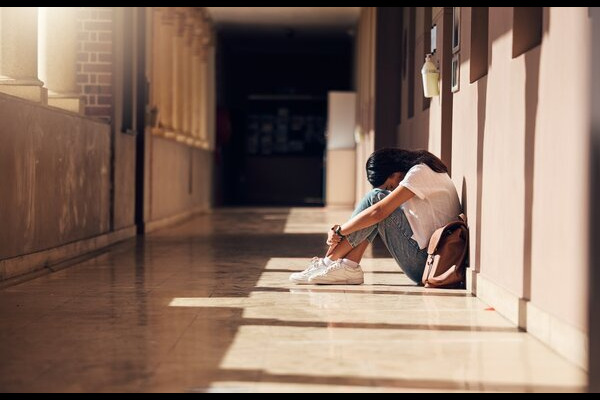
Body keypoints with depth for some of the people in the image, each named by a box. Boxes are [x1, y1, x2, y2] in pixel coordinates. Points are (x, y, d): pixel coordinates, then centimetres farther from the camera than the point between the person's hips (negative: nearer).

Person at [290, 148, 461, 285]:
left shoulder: (420, 172, -12)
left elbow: (378, 213, -20)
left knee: (376, 198, -12)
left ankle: (329, 261, -9)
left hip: (426, 263, -10)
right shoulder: (425, 171, 17)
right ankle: (348, 267, -4)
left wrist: (339, 231, -9)